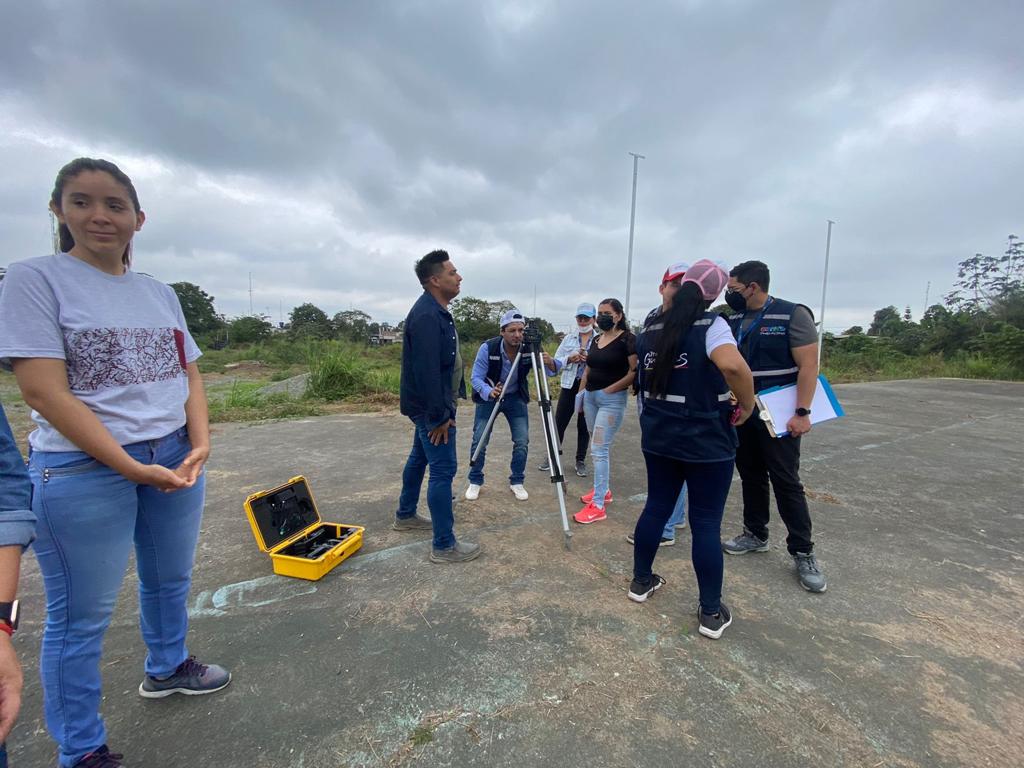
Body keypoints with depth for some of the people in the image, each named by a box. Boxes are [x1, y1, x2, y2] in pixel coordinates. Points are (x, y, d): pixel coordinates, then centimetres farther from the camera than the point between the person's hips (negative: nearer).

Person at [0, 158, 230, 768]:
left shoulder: (160, 293, 9)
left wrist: (200, 445, -8)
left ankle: (167, 667, 45)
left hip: (175, 459, 5)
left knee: (170, 580, 20)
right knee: (82, 615, 8)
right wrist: (129, 467, -19)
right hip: (82, 469, -5)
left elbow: (190, 375, 8)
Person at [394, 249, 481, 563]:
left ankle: (405, 515, 40)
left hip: (429, 405, 11)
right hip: (431, 408, -11)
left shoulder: (436, 310, 11)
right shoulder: (427, 315, -23)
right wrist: (439, 415, -23)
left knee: (420, 458, 22)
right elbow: (426, 370, -27)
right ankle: (444, 546, 3)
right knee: (443, 469, -6)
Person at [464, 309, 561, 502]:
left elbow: (551, 370, -19)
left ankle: (517, 482, 16)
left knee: (522, 442, -4)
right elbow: (476, 378, -24)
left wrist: (550, 363, -43)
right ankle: (475, 482, 16)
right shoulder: (488, 348, -24)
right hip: (488, 397, -1)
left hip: (516, 398, 2)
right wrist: (490, 392, -44)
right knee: (479, 441, -5)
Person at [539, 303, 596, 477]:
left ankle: (581, 461, 21)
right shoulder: (569, 337, 6)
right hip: (569, 386, 2)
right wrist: (569, 359, -14)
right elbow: (556, 361, 4)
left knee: (584, 425, 7)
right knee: (559, 422, 5)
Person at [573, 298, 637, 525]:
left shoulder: (628, 339, -10)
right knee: (596, 448, 15)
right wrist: (581, 393, 12)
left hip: (612, 399, -8)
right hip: (591, 397, 8)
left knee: (599, 449, -11)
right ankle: (603, 490, 29)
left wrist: (609, 389, -17)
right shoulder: (596, 339, 12)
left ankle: (598, 506, -6)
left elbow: (635, 372, -16)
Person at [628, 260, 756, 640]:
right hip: (706, 442, -5)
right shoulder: (711, 325, -14)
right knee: (706, 523, 5)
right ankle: (711, 613, 17)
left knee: (656, 507, 19)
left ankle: (641, 581, 33)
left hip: (657, 437, 6)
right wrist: (747, 404, -17)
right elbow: (733, 366, -33)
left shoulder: (650, 331, 5)